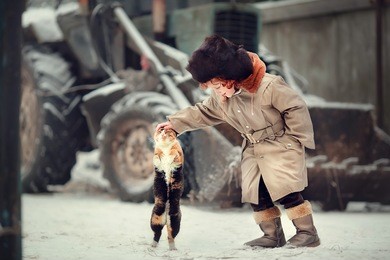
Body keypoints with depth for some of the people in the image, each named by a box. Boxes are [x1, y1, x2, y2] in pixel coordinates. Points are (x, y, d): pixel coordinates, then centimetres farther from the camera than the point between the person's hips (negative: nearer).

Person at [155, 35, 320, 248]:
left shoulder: (268, 87, -28)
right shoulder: (220, 99, -4)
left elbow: (296, 108, -20)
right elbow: (201, 113, 12)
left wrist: (297, 138, -13)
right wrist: (175, 122, 7)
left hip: (281, 146, -7)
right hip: (253, 149, 7)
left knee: (285, 191, -16)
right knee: (255, 193, 2)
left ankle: (307, 232, -6)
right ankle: (273, 235, 12)